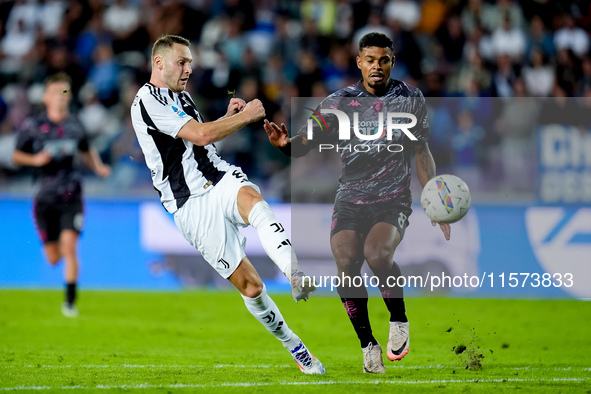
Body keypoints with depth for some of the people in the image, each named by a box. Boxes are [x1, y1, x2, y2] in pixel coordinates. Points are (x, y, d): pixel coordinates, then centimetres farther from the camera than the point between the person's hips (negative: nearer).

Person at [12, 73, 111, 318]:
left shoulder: (74, 125, 4)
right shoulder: (33, 126, -4)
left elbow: (87, 151, 21)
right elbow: (16, 156, 3)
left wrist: (98, 167, 3)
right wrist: (35, 159, -17)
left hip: (71, 196, 0)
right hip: (45, 198, 0)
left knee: (69, 245, -17)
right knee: (53, 258, 3)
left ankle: (70, 301, -10)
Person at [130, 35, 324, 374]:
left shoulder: (180, 96, 20)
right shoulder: (148, 100, -9)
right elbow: (200, 135, -17)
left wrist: (229, 118, 16)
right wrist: (246, 116, -8)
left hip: (222, 180, 5)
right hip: (193, 206, -5)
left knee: (254, 202, -34)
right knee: (250, 286, -9)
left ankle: (296, 277, -54)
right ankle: (296, 348, 5)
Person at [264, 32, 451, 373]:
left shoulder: (411, 99, 5)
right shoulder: (339, 102, 3)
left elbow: (422, 154, 12)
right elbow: (305, 143, -1)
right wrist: (285, 143, -24)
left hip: (394, 200, -1)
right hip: (350, 200, 1)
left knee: (377, 254, -29)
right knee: (346, 262, -21)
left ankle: (399, 320, -3)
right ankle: (368, 343, -3)